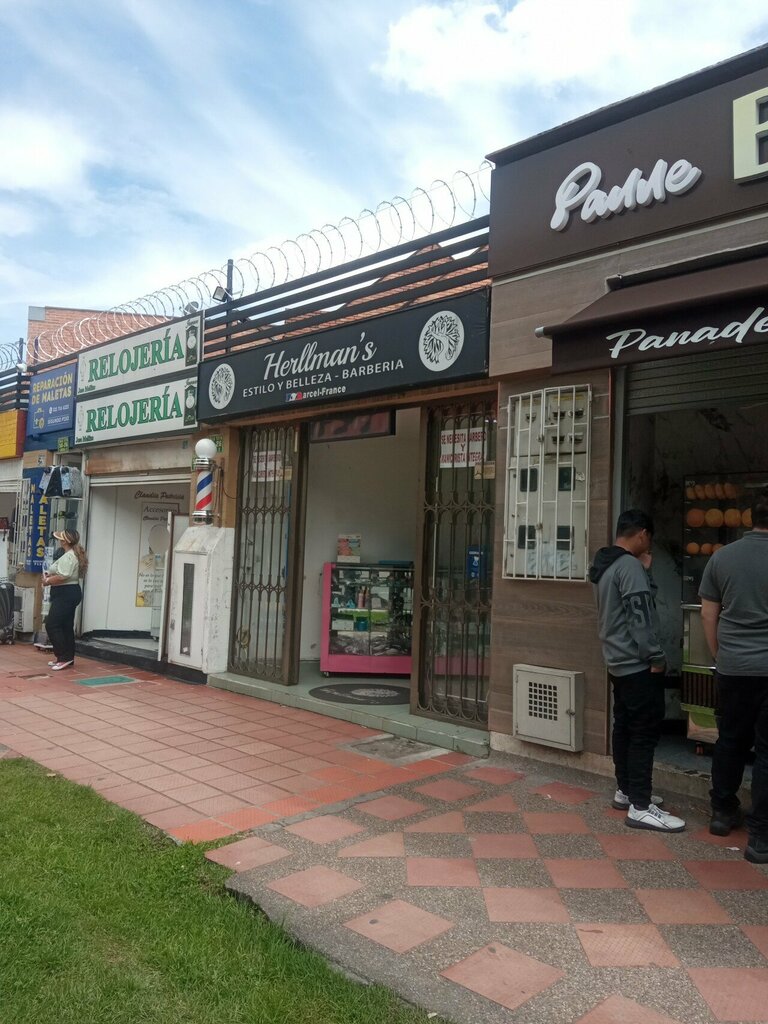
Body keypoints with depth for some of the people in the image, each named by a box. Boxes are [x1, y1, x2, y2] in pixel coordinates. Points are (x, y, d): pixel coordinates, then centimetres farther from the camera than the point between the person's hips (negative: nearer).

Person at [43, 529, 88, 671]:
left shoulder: (68, 556, -18)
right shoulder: (75, 555, 16)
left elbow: (62, 577, -27)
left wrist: (47, 581, -11)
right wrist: (50, 575, 7)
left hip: (65, 594, -11)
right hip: (70, 593, 11)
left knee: (51, 625, -8)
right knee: (66, 626, 12)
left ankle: (63, 657, -5)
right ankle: (68, 658, 16)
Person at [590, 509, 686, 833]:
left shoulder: (606, 566, 12)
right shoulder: (630, 566, -19)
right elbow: (640, 618, -22)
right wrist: (656, 658, -15)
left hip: (619, 662, 10)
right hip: (638, 663, -10)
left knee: (625, 727, 15)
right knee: (645, 731, -6)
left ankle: (626, 791, 25)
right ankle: (640, 807, -2)